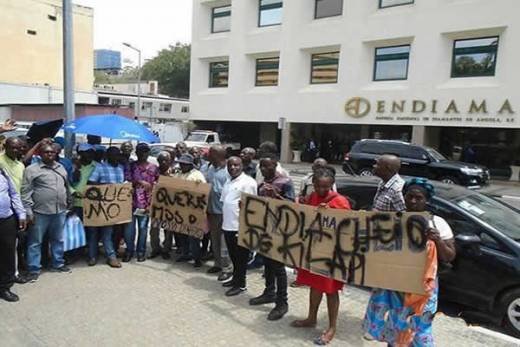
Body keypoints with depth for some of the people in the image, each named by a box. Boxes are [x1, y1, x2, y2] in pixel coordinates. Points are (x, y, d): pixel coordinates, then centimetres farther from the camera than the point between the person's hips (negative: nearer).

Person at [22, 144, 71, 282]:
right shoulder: (32, 169, -6)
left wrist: (68, 202, 15)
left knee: (58, 240, 15)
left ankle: (58, 264, 28)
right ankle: (34, 269, 14)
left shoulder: (61, 167, 12)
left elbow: (66, 186, 19)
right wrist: (28, 211, -12)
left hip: (60, 211, 5)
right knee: (35, 242, 4)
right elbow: (25, 192, -8)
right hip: (40, 212, -5)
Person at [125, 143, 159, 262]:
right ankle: (129, 250, 19)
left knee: (143, 227, 8)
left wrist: (151, 203, -5)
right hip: (131, 202, 1)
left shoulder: (154, 168, 3)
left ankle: (141, 251, 20)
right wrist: (140, 182, -17)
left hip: (145, 203, 0)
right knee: (129, 227, 3)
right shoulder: (131, 166, 5)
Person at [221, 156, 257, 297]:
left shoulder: (248, 182, -12)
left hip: (240, 226, -8)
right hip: (228, 225, 8)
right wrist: (223, 222, 16)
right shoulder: (228, 182, 15)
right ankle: (236, 278, 32)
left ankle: (241, 284, 13)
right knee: (233, 255, 18)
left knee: (241, 256, 3)